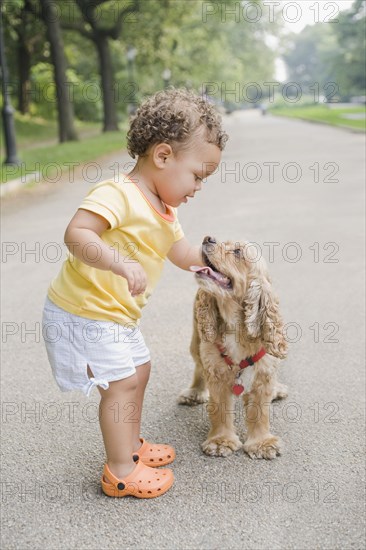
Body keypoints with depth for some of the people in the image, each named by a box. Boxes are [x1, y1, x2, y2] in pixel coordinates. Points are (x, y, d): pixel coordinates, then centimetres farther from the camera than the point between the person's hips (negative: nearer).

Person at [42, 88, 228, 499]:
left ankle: (130, 445, 39)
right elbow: (76, 234, -37)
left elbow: (185, 255, 16)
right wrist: (122, 263, -47)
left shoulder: (163, 211, 7)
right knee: (122, 382, -6)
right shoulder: (117, 194, -25)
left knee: (139, 370, 20)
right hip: (82, 314, -10)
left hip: (117, 315, 10)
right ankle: (120, 471, 9)